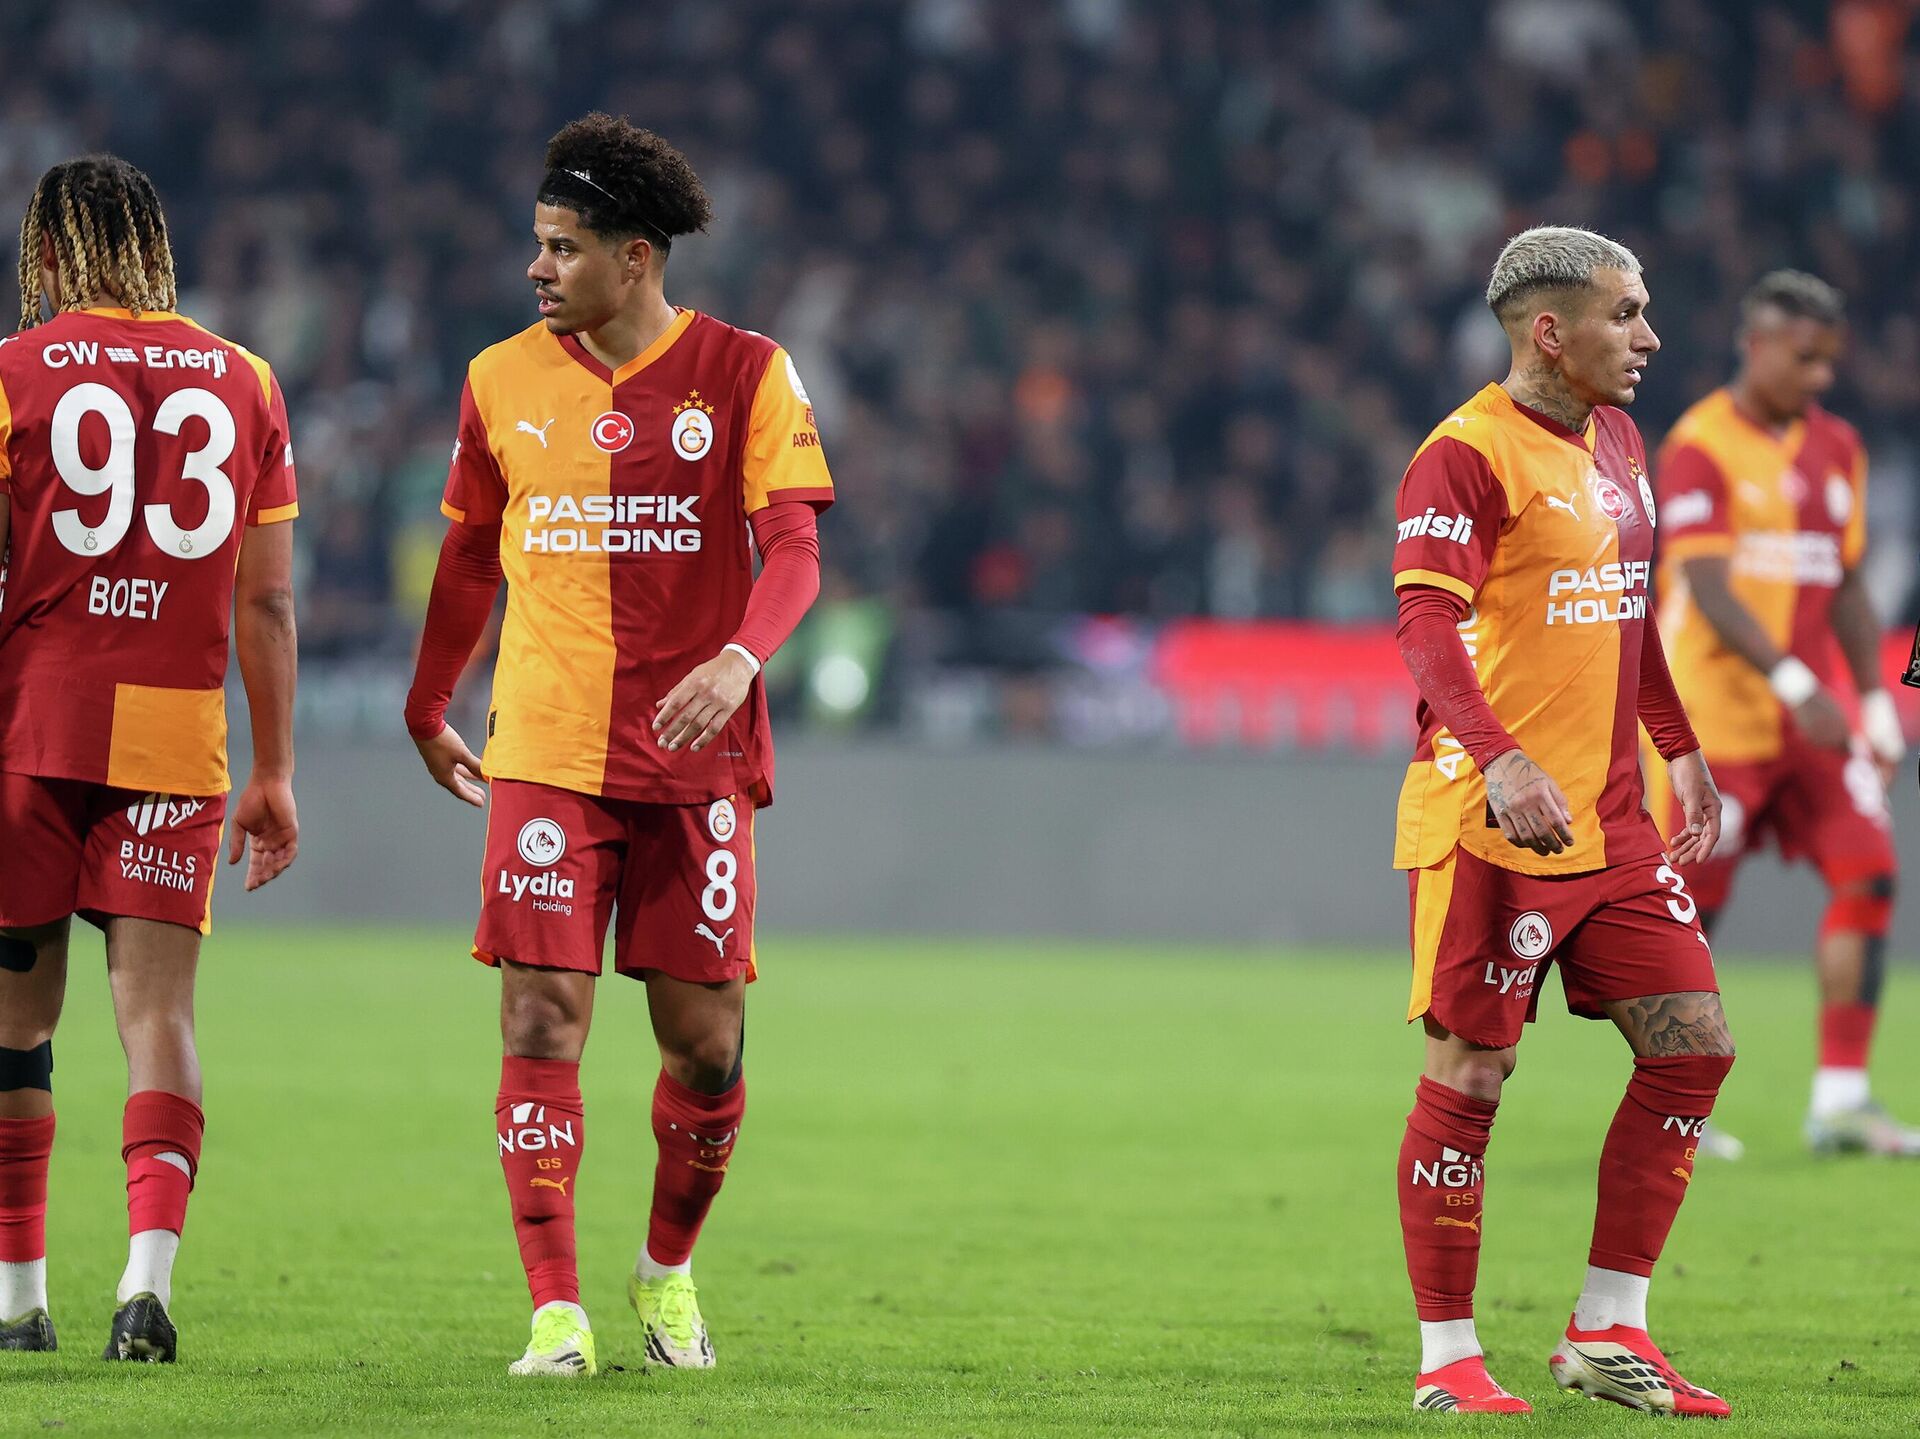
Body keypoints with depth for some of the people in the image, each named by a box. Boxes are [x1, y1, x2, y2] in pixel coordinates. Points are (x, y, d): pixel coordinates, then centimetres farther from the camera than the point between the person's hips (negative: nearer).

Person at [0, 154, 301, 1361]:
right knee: (157, 1006, -1)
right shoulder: (242, 382, 8)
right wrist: (275, 775, 13)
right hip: (178, 732, 2)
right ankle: (150, 1270, -19)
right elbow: (266, 602, 9)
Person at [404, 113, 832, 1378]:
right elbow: (470, 557, 19)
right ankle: (556, 1312, -9)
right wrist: (427, 713, 25)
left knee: (705, 1038, 3)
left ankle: (669, 1270, 26)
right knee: (543, 1022, -9)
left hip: (696, 753, -1)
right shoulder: (505, 381, 6)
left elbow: (794, 549, -9)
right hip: (546, 752, 1)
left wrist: (739, 657, -28)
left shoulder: (744, 373, -2)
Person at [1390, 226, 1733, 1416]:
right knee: (1470, 1073, -3)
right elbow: (1427, 626, -23)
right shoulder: (1468, 454, -12)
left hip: (1611, 821, 8)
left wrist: (1683, 754, 23)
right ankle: (1448, 1360, 6)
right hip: (1491, 824, -8)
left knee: (1693, 1042, 2)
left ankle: (1607, 1331, 10)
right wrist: (1502, 763, -35)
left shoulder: (1618, 444, 15)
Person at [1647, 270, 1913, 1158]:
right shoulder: (1700, 447, -10)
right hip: (1714, 711, -6)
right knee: (1691, 906, -2)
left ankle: (1840, 1099, -4)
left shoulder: (1836, 449, 12)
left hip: (1811, 714, 6)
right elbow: (1708, 587, -19)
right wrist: (1794, 684, -28)